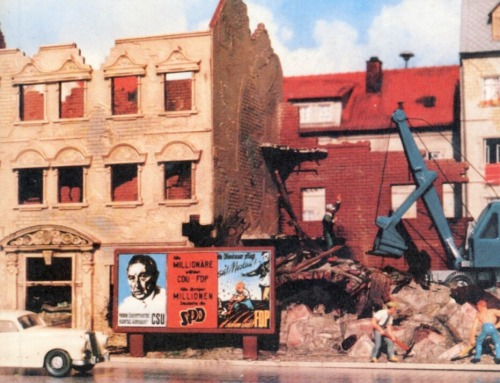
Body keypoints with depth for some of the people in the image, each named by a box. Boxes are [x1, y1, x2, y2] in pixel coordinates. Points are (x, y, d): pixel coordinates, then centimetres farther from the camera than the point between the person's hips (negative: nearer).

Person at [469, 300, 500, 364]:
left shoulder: (478, 315, 31)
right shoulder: (493, 311, 31)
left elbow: (474, 328, 23)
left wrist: (472, 339, 24)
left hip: (485, 328, 0)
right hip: (492, 328, 0)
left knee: (478, 342, 26)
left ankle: (477, 357, 15)